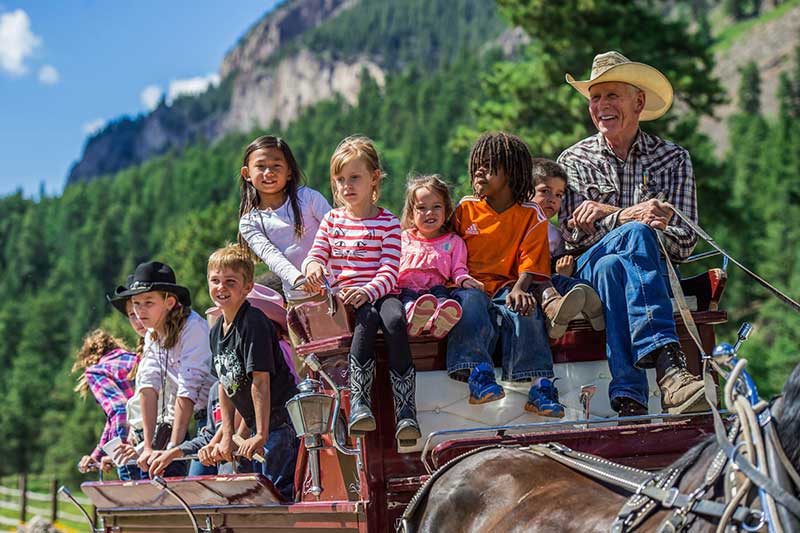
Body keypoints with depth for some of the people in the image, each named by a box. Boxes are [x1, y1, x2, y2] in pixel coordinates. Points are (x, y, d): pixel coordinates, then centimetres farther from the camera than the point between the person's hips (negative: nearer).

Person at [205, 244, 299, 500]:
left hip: (281, 421, -9)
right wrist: (227, 436, 8)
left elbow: (261, 381, -21)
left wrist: (261, 435, -23)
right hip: (257, 425, 9)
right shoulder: (217, 330, 9)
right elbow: (225, 385, 12)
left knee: (279, 494, -10)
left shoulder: (253, 323, -18)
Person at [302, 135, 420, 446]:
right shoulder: (332, 220, 16)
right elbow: (316, 255, 10)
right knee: (368, 317, -35)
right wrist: (313, 265, -17)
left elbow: (389, 272, -5)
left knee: (394, 319, -36)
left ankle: (406, 411, -38)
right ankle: (359, 401, -39)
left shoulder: (388, 223, 5)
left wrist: (368, 291, -27)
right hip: (344, 298, 1)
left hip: (379, 293, -1)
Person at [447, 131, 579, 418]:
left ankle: (539, 384, -40)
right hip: (470, 285, 1)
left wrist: (519, 289, -22)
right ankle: (478, 375, -48)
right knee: (470, 301, -35)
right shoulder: (466, 208, 14)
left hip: (505, 288, -1)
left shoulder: (531, 216, 9)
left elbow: (530, 264, -1)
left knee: (524, 307, -34)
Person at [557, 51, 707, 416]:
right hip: (586, 272, 0)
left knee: (610, 266, -36)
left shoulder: (672, 159, 11)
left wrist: (605, 214, -10)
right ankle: (669, 365, -52)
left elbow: (684, 245, 1)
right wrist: (628, 216, -21)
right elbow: (573, 235, -2)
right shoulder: (573, 161, 13)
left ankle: (627, 398, -51)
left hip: (654, 273, 0)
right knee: (637, 234, -34)